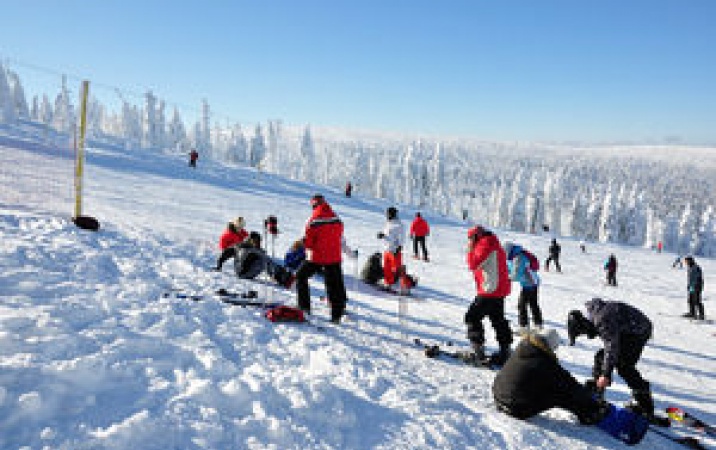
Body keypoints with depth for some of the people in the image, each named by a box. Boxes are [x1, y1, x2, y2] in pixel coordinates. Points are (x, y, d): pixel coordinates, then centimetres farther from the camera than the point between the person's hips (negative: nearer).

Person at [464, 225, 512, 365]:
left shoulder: (486, 245, -13)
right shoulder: (494, 246, 18)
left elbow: (473, 265, -17)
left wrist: (470, 250, -6)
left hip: (490, 290, -10)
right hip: (499, 290, 10)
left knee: (472, 317, -5)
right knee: (498, 320, 16)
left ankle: (478, 350, -7)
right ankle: (505, 351, 20)